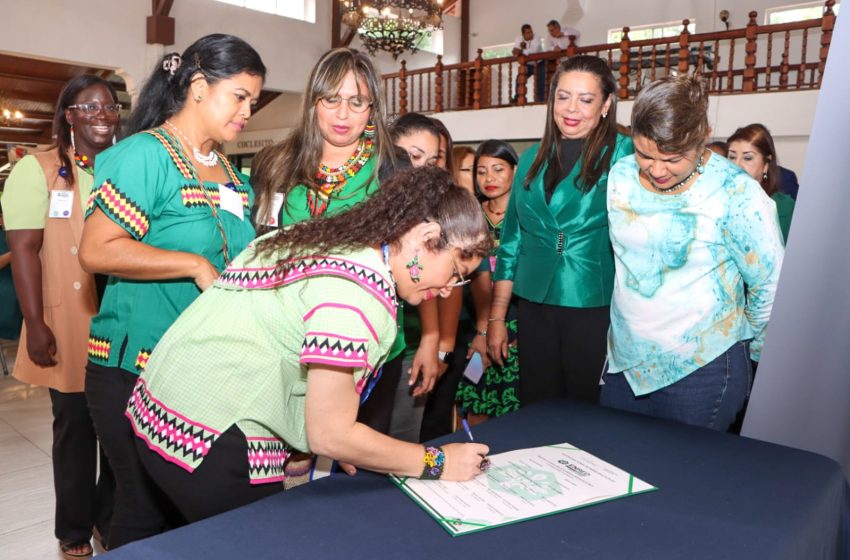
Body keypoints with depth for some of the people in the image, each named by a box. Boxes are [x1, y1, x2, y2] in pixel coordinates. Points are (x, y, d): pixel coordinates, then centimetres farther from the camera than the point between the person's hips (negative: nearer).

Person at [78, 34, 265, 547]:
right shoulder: (145, 154, -11)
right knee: (149, 510, 4)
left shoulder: (230, 172, 13)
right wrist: (195, 266, -21)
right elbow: (97, 250, -19)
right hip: (138, 370, -7)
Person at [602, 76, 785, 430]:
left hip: (701, 374, -5)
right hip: (625, 362, 5)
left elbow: (771, 285, -7)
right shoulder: (621, 176, -1)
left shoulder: (735, 193, -16)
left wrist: (746, 345, 6)